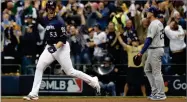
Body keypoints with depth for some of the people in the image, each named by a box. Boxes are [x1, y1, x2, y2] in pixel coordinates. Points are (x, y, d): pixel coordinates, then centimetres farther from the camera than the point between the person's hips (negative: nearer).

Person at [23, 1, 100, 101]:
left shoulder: (59, 21, -16)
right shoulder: (46, 20, 6)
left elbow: (63, 39, -19)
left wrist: (56, 47, -30)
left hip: (61, 47, -7)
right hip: (50, 47, 7)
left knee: (70, 72, -4)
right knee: (39, 67, -9)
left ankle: (93, 81, 11)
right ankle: (34, 94, -7)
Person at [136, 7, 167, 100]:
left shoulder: (153, 24, -17)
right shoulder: (159, 23, 13)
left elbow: (149, 40, -21)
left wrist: (141, 52, -18)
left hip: (155, 50, -10)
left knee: (156, 72, -5)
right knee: (147, 70, 17)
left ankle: (161, 94, -2)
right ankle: (155, 91, 17)